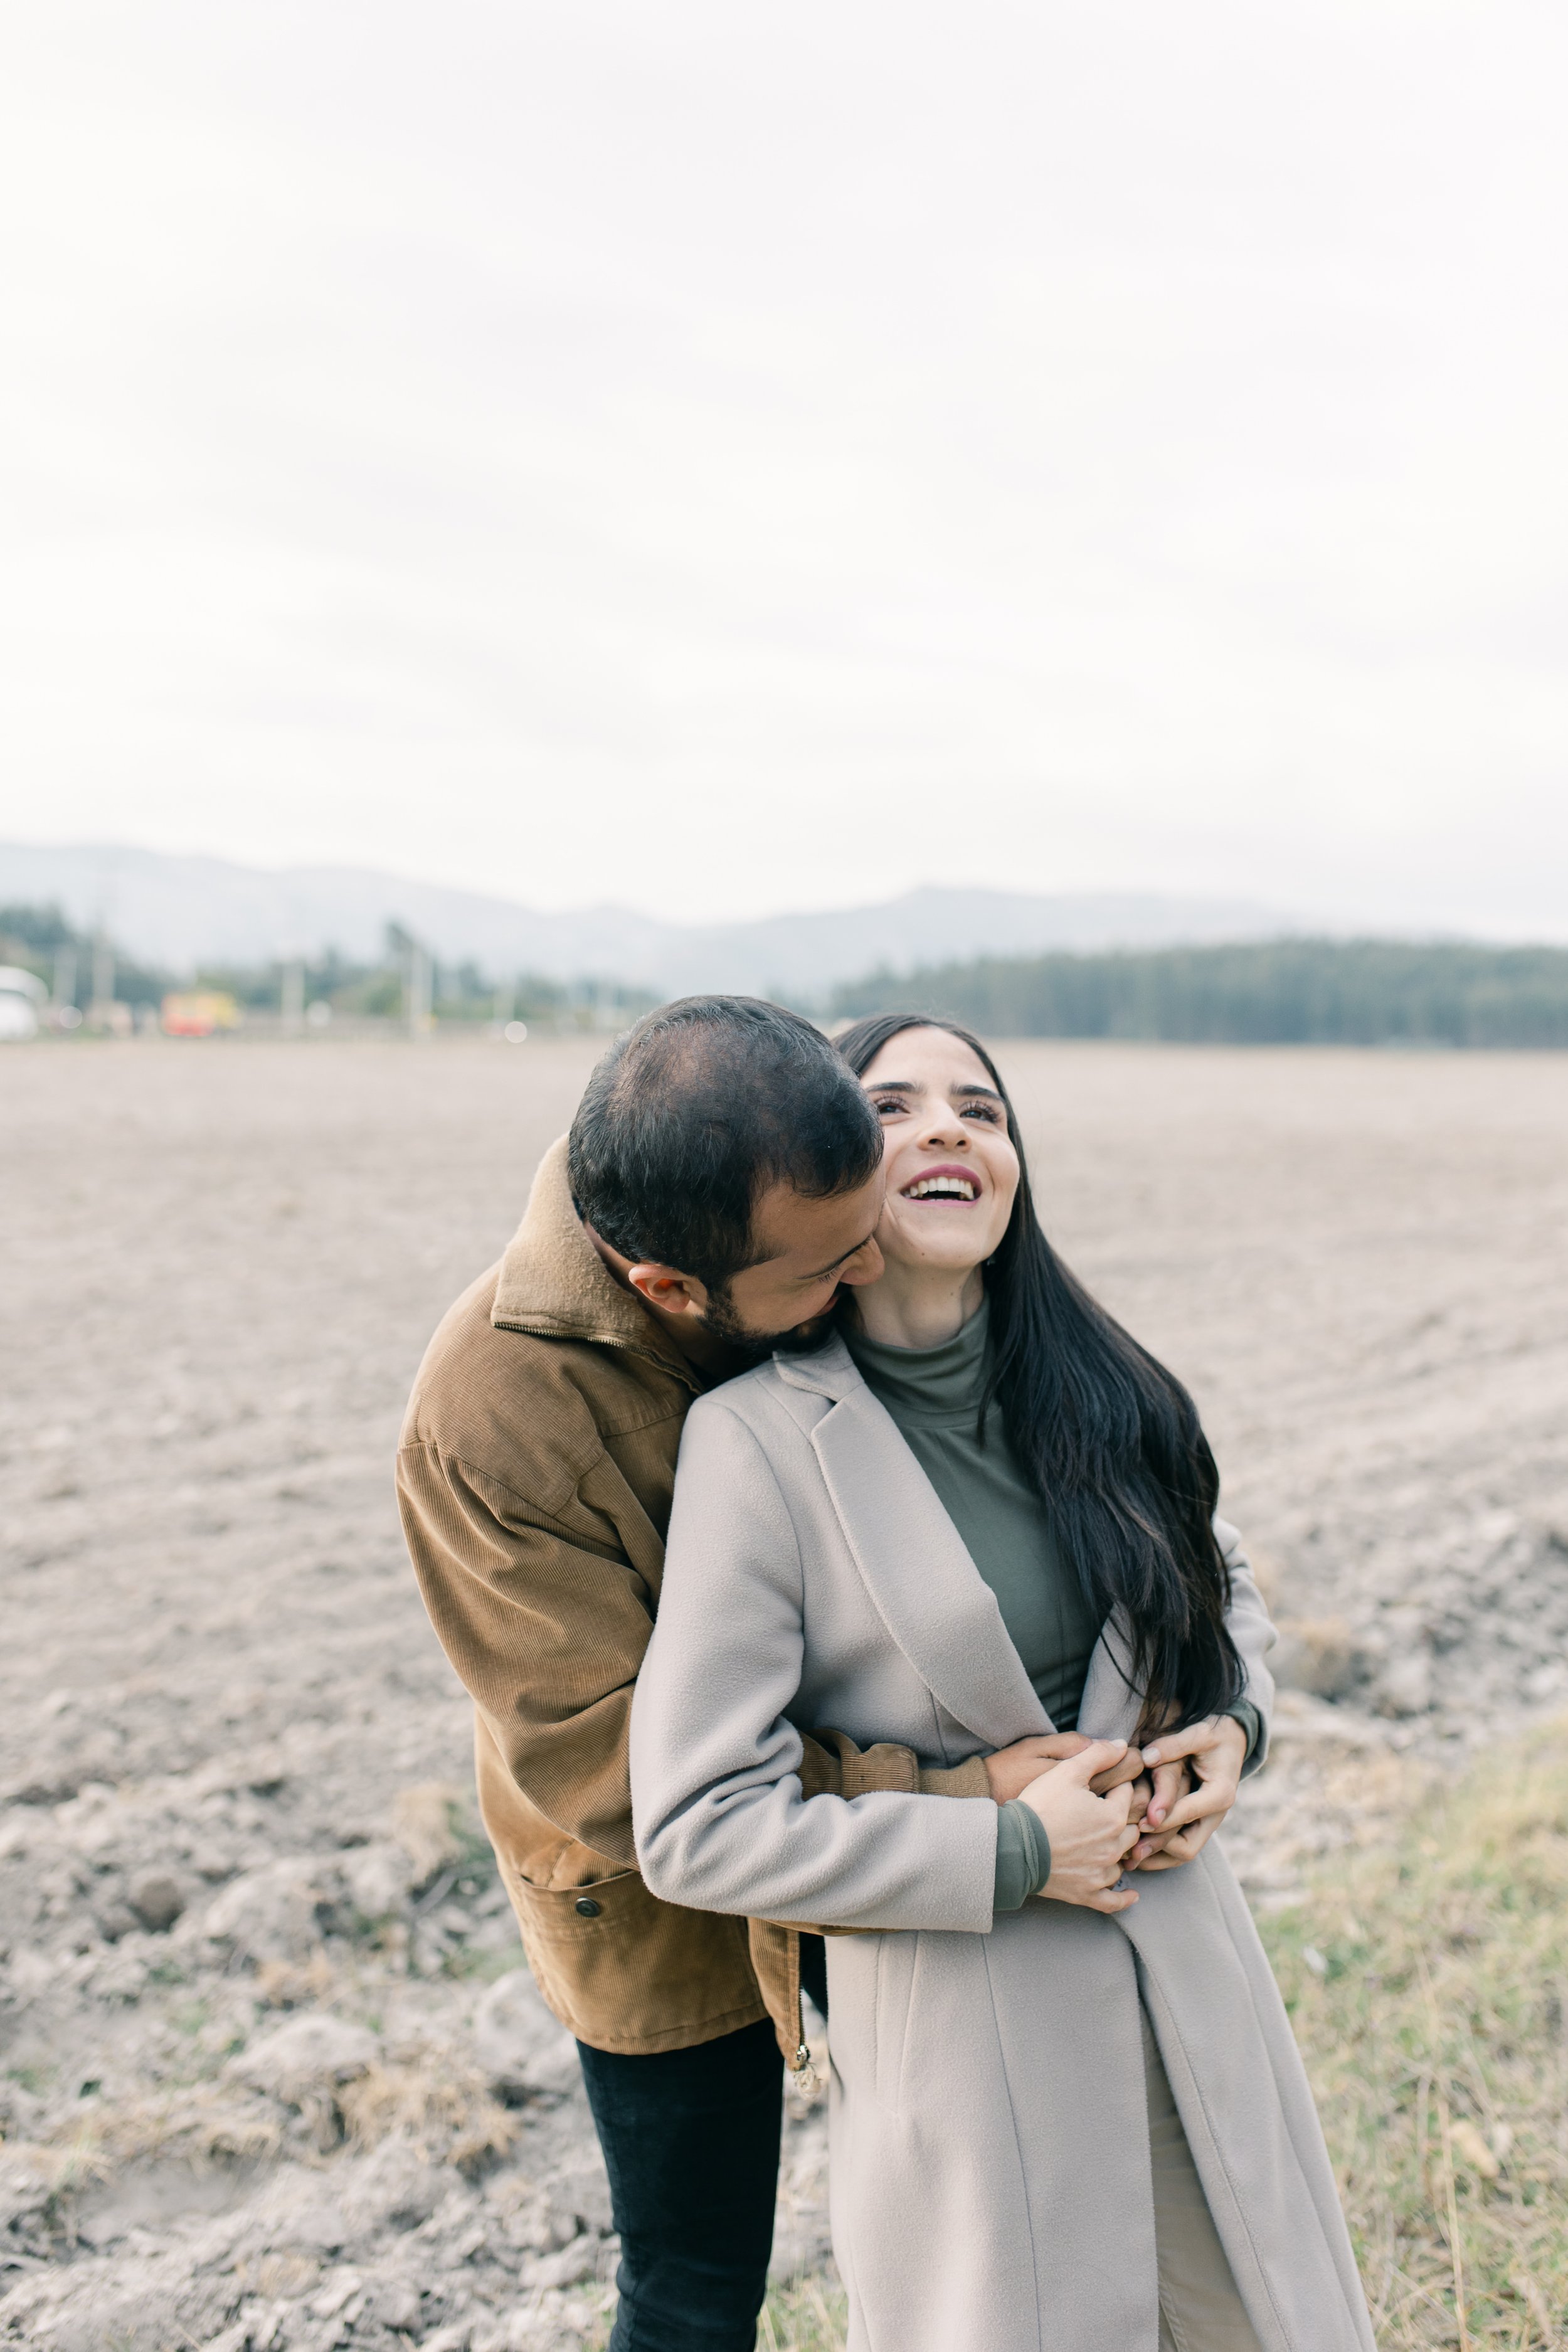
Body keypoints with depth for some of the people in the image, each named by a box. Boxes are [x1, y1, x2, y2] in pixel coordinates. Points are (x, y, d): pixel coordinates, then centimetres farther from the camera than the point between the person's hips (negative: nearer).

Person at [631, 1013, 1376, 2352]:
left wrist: (1236, 1719, -4)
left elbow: (1224, 1586, 17)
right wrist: (1011, 1854, -17)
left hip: (1187, 1971, 5)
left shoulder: (1095, 1387, -1)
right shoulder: (759, 1437, -17)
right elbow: (697, 1825, -18)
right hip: (956, 2016, -5)